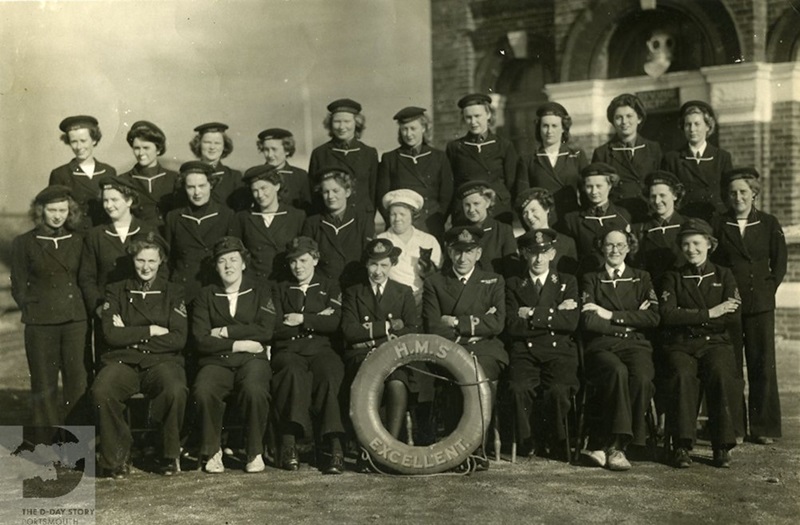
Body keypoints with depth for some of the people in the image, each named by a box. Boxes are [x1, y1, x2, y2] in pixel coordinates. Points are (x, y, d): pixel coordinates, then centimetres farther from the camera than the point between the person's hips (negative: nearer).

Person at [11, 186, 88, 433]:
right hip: (40, 323, -2)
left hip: (75, 320, 2)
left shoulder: (77, 241, 8)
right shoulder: (24, 243, 1)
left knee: (77, 380, 2)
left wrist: (78, 307, 2)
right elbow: (18, 287, 5)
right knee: (44, 384, 3)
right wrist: (34, 309, -2)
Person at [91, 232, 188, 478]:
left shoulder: (173, 292, 13)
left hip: (162, 361, 0)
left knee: (176, 391, -35)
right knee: (102, 391, -33)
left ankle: (170, 455, -10)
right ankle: (118, 456, -11)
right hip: (122, 361, 1)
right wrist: (152, 331, -4)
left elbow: (178, 340, 0)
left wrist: (131, 335, -2)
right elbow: (111, 335, 0)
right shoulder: (116, 291, 14)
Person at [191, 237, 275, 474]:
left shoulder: (261, 292, 13)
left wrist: (225, 332, -3)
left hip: (252, 359, -1)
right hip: (216, 362, 1)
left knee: (254, 389, -35)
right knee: (203, 391, -33)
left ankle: (255, 452, -13)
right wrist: (239, 344, -7)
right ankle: (212, 451, -11)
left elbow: (265, 331, -3)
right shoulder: (206, 296, 14)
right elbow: (202, 340, 2)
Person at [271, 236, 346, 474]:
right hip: (288, 350, 0)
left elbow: (333, 323, 3)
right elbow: (275, 328, 6)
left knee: (329, 376, -34)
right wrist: (317, 320, 2)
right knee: (294, 373, -36)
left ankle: (332, 444, -39)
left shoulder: (330, 287, 19)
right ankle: (289, 445, -40)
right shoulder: (281, 290, 21)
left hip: (320, 349, 0)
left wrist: (303, 319, -1)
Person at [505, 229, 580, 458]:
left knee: (558, 390, -31)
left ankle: (554, 443, -7)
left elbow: (571, 322, -1)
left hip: (559, 351, 0)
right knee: (519, 389, -32)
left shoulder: (567, 282, 16)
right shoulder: (513, 284, 15)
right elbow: (512, 326, -1)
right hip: (525, 351, 0)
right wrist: (552, 315, -3)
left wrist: (533, 314, -5)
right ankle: (524, 444, -10)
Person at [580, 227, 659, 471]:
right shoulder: (591, 279, 15)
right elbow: (588, 321, -1)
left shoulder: (641, 278, 20)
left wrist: (611, 315, -3)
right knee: (618, 372, -36)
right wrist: (632, 319, -2)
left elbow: (653, 318, 4)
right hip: (602, 346, -1)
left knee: (642, 378, -32)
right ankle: (614, 444, -31)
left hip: (635, 344, 2)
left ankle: (601, 444, -24)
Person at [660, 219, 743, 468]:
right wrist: (709, 313, -11)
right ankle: (682, 446, -28)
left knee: (721, 374, -32)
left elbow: (732, 317, 0)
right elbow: (667, 315, -5)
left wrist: (689, 317, -6)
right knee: (683, 376, -33)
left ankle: (722, 446, -23)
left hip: (716, 343, 0)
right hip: (681, 345, 0)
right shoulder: (673, 278, 13)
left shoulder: (724, 276, 14)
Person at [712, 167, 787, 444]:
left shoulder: (769, 224, 6)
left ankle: (764, 428, 8)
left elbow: (780, 263, 8)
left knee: (763, 365, 0)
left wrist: (768, 288, 0)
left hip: (760, 304, 0)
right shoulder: (718, 224, 4)